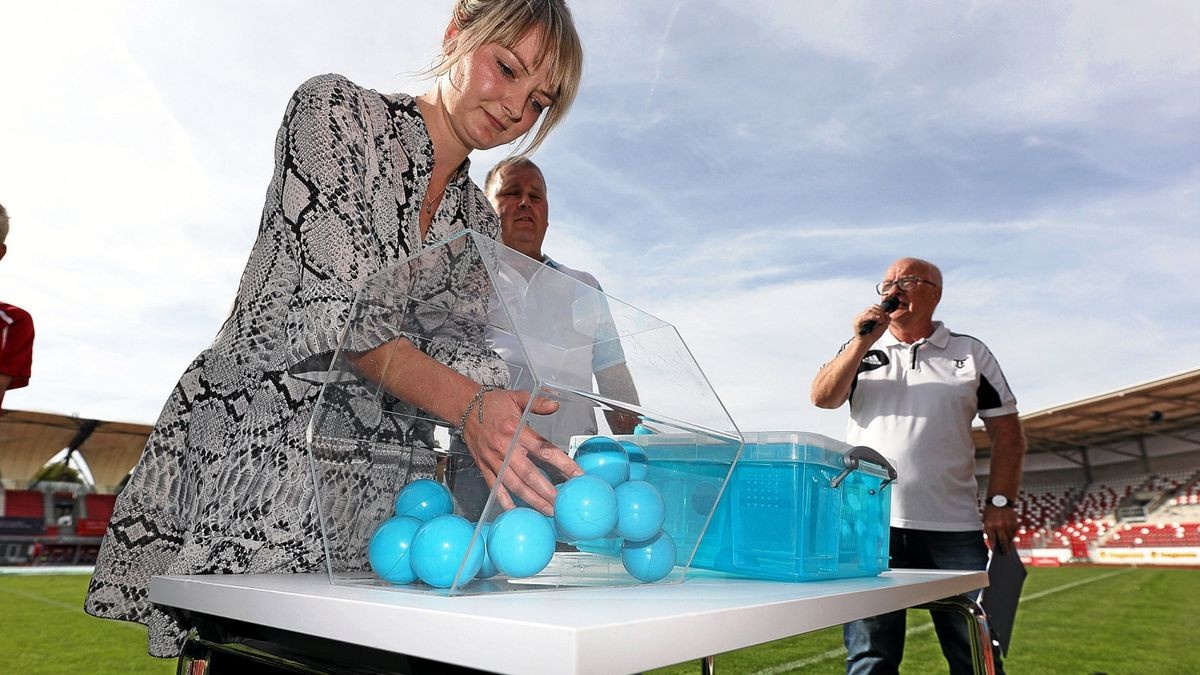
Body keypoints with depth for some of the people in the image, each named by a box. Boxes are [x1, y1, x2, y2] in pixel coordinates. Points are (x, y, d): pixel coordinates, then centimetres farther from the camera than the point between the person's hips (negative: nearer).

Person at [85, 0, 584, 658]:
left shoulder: (478, 223, 14)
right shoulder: (333, 108, -4)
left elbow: (467, 359, 4)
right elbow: (344, 311, -17)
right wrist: (469, 406, -30)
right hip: (256, 454, -4)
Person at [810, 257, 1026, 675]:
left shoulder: (971, 353, 11)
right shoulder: (862, 351, 13)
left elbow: (1007, 433, 9)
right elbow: (822, 397, -2)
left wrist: (1000, 502, -2)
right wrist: (863, 342, -8)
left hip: (954, 530, 0)